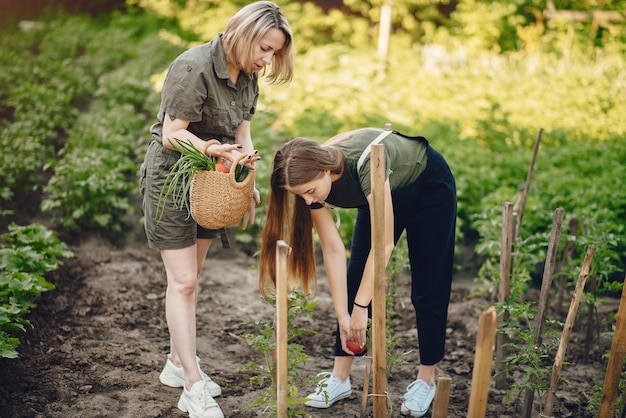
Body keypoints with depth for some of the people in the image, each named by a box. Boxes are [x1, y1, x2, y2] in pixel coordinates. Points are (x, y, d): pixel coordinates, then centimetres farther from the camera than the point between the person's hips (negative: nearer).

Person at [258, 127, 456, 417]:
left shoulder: (365, 160, -42)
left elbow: (384, 243, -38)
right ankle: (339, 378, 3)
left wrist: (360, 306, -33)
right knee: (355, 281, -3)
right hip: (381, 194, 5)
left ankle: (426, 380, 13)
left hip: (429, 188, -5)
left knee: (428, 290, -1)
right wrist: (343, 316, -19)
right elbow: (333, 251, -19)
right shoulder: (313, 180, -24)